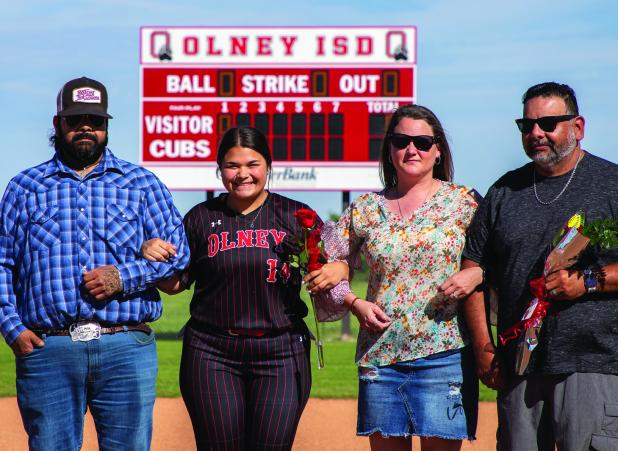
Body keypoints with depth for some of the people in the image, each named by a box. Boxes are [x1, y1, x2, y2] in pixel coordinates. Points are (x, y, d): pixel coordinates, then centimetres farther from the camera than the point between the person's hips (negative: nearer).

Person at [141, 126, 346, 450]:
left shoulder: (297, 216, 6)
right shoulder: (201, 217, 9)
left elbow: (338, 264, 7)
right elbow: (174, 283, 12)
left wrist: (336, 271, -16)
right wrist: (153, 256, -8)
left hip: (281, 353, -1)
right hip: (212, 351, 1)